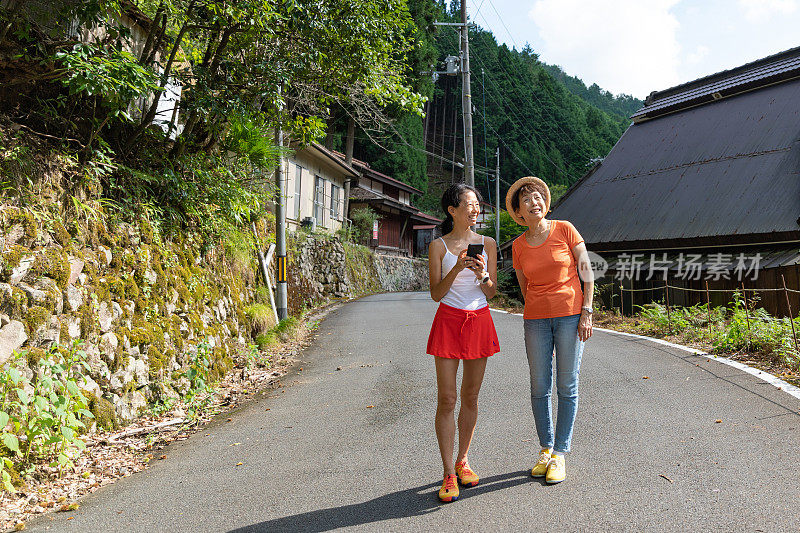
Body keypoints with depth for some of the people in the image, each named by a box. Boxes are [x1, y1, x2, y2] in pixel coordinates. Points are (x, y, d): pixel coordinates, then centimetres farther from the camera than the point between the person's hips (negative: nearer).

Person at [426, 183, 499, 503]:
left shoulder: (488, 244, 7)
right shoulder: (438, 246, -1)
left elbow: (492, 293, 7)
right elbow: (436, 294, -5)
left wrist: (482, 275, -14)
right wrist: (456, 268, -18)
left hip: (479, 321, 3)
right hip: (448, 321, -3)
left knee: (471, 396, 10)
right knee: (446, 400, -3)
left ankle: (462, 461, 26)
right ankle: (449, 474, 5)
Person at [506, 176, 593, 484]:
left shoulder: (565, 230, -2)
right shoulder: (519, 246, 4)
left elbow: (586, 271, -2)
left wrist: (586, 312, -7)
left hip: (571, 315, -2)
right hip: (536, 319, 2)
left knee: (567, 387, 3)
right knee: (539, 388, 6)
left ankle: (560, 455, 14)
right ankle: (545, 449, 23)